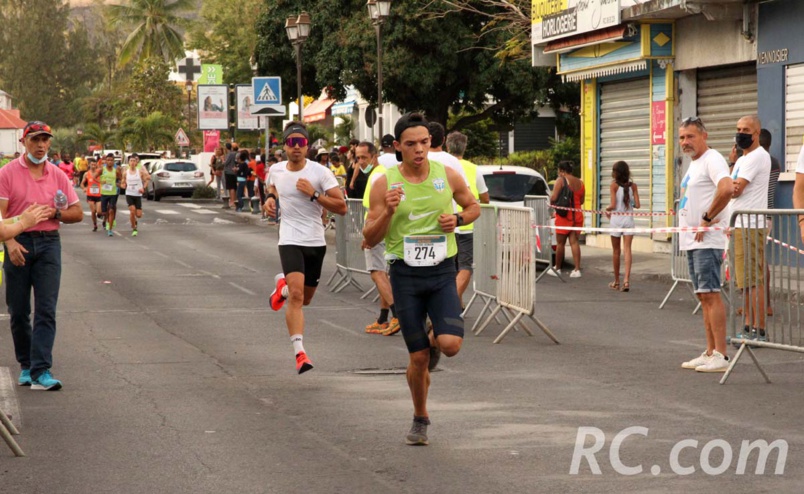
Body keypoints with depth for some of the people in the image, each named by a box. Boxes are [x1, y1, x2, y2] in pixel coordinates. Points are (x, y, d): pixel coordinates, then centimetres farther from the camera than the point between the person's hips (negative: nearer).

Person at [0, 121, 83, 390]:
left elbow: (77, 213, 13)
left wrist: (55, 213, -7)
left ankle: (41, 372, -13)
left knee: (46, 310, -8)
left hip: (48, 243, 1)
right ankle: (27, 366, 21)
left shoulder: (57, 175, 9)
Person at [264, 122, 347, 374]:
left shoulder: (321, 172, -9)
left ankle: (283, 284, 51)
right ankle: (300, 353, -22)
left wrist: (314, 194, -21)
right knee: (296, 295, -21)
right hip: (290, 241, -1)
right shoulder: (276, 170, 2)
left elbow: (342, 207, -12)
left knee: (305, 298, 16)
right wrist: (270, 198, 6)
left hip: (316, 242, 1)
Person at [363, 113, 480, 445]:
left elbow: (473, 207, 16)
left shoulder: (448, 175, -1)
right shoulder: (384, 184, -5)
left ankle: (434, 341, 20)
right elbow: (370, 239, -3)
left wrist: (458, 219, -5)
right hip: (406, 274, -1)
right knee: (418, 358, 1)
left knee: (451, 345, -18)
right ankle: (420, 419, 25)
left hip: (442, 272, 1)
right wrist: (388, 212, -21)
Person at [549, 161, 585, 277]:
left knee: (560, 243, 5)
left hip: (564, 215, -5)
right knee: (574, 242, 6)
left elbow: (554, 198, -15)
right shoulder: (579, 182, 9)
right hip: (577, 215, 5)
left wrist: (551, 202, 5)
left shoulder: (561, 180, -9)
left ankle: (557, 268, 14)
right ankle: (577, 270, -1)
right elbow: (582, 200, 14)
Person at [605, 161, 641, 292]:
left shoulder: (614, 185, -6)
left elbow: (613, 205, -13)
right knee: (627, 249, -3)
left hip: (616, 218, -2)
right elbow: (637, 205, -2)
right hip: (628, 218, 2)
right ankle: (627, 279, -19)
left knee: (616, 250, 10)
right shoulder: (633, 186, 2)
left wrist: (607, 209, 7)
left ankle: (616, 282, 18)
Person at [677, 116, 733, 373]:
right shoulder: (694, 164, 19)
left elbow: (726, 188, -30)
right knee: (703, 296, 11)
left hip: (707, 240, -10)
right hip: (692, 240, 10)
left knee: (710, 294, -11)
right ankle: (710, 353, 16)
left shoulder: (712, 160, -12)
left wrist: (707, 218, -22)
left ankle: (721, 356, -11)